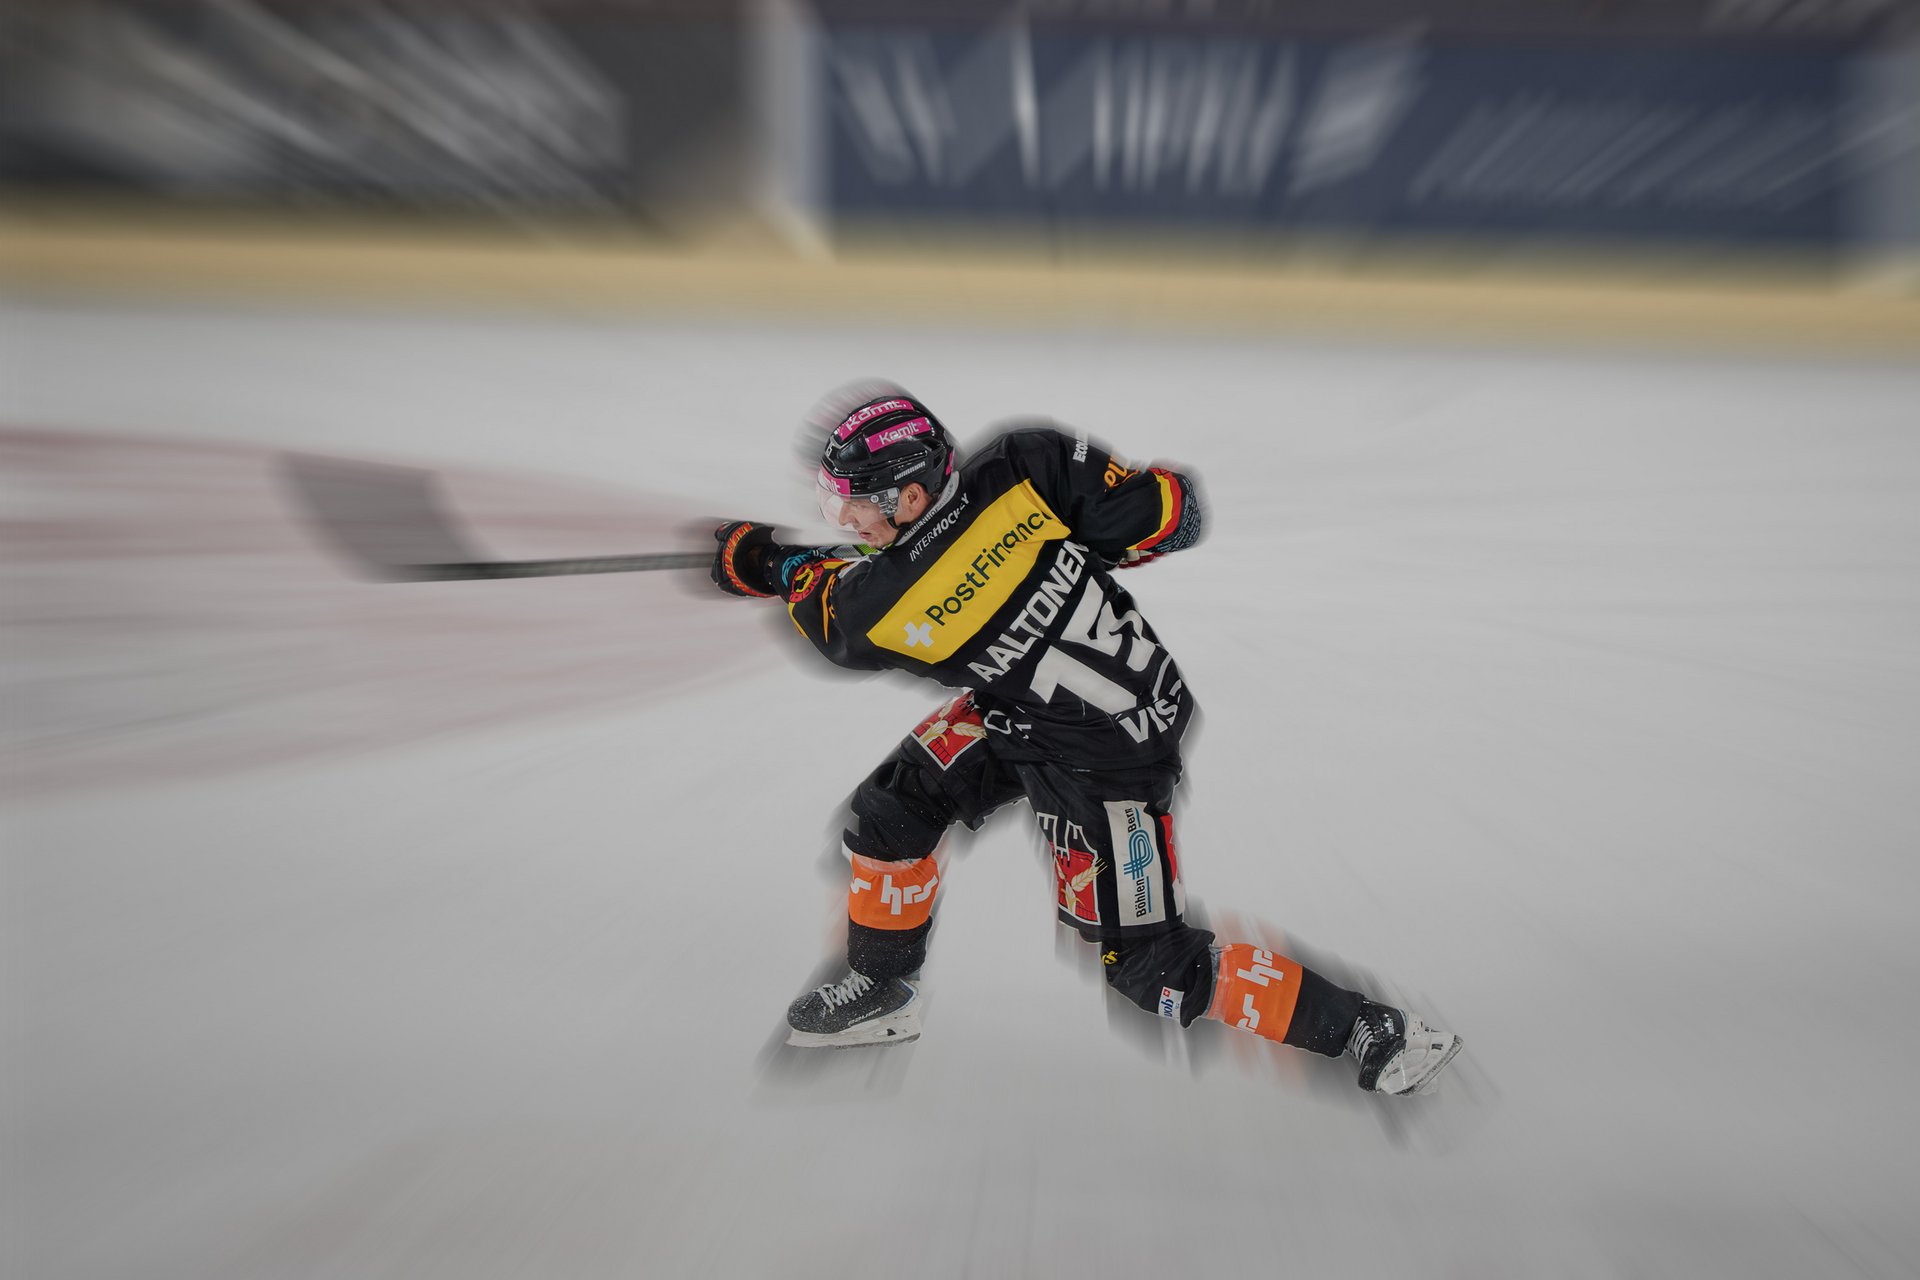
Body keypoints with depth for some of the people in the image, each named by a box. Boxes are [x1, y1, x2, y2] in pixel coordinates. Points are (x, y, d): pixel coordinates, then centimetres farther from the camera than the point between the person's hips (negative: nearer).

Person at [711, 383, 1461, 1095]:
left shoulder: (881, 608, -28)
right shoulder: (1023, 467, -19)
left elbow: (833, 613, -3)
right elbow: (1164, 515, -14)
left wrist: (764, 564, 16)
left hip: (1105, 760, -8)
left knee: (1150, 967, 4)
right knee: (893, 804, 8)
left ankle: (1365, 1030, 12)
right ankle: (882, 992, 28)